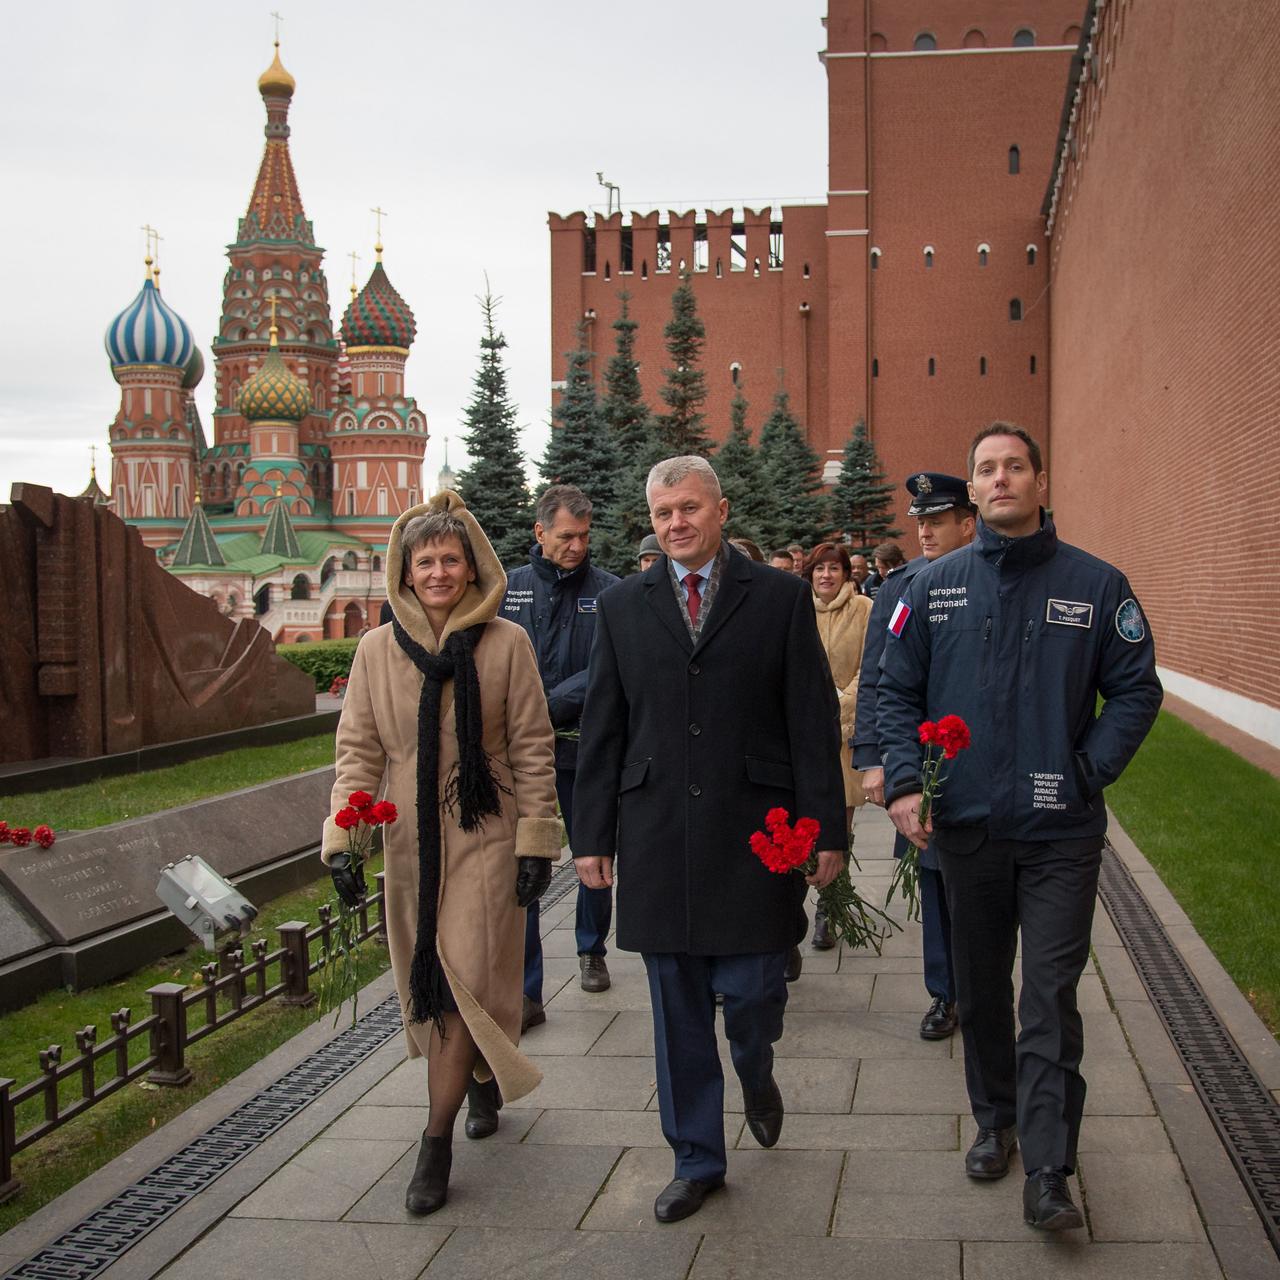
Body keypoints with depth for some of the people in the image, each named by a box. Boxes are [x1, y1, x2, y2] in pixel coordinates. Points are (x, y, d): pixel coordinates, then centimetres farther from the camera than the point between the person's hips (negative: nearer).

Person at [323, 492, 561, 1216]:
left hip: (485, 836, -3)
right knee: (426, 985, 12)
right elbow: (359, 750, 4)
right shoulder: (378, 650, 2)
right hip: (412, 838, 3)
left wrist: (537, 843, -6)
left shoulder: (506, 643, -6)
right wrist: (341, 840, -4)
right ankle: (483, 1081, 38)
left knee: (465, 983, -8)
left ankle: (437, 1141, 2)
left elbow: (533, 749, -3)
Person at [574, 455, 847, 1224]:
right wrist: (593, 835, 5)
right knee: (678, 1012, 9)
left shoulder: (781, 598, 2)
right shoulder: (623, 607, 9)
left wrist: (826, 828, -4)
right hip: (657, 836, 2)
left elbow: (813, 719, 0)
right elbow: (602, 730, 9)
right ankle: (697, 1161, 24)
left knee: (751, 988, -2)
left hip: (753, 834, -2)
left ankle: (757, 1074, 34)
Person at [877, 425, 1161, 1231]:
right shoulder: (936, 585, 3)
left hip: (1060, 832, -2)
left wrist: (1089, 771, -10)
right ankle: (996, 1121, 35)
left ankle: (1049, 1173, 2)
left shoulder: (1096, 584, -2)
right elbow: (898, 692, 6)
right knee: (980, 988, 16)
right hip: (966, 828, 3)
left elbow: (1135, 690, 1)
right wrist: (906, 782, -7)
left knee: (1051, 998, -4)